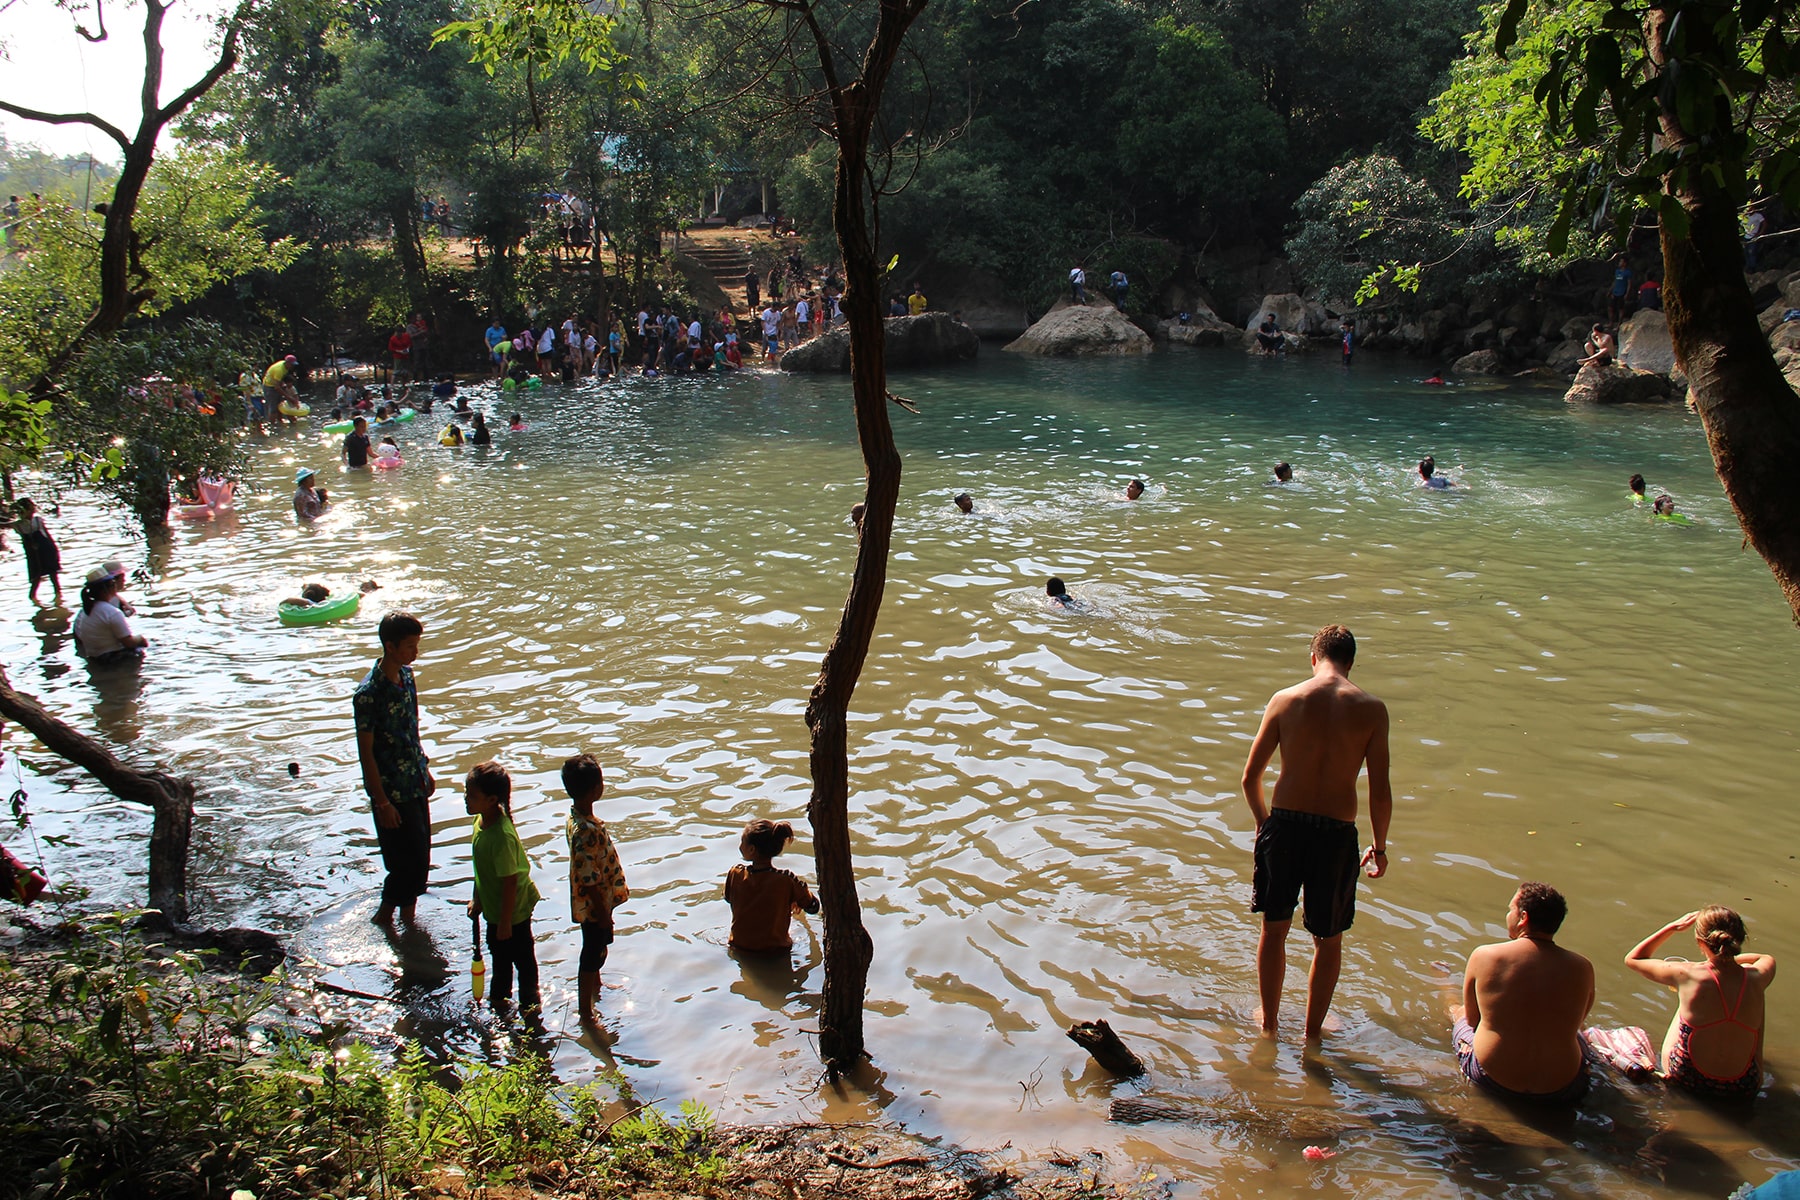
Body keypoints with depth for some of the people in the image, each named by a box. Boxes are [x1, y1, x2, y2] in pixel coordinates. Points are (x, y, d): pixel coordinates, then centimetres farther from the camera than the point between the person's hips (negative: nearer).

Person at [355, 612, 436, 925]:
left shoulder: (407, 676, 2)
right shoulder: (368, 693, -23)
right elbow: (365, 751, -18)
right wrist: (382, 801, -16)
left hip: (415, 783, 8)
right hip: (391, 791, -8)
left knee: (420, 856, 14)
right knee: (408, 860, 1)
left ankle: (406, 916, 30)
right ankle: (385, 914, 22)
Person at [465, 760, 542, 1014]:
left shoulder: (501, 836, -36)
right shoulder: (481, 820, -7)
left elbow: (509, 882, -28)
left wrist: (505, 922, -20)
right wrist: (477, 899, 16)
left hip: (513, 909, -9)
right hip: (493, 905, 9)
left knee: (521, 956, 15)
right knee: (498, 950, 29)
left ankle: (530, 1002, 37)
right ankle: (499, 994, 53)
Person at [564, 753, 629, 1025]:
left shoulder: (578, 815, -4)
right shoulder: (586, 831, -35)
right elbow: (588, 879, -29)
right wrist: (603, 911, -18)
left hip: (597, 902, 9)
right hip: (594, 906, -9)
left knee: (599, 947, 30)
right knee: (592, 957, 8)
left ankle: (596, 991, 53)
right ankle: (586, 1015, 25)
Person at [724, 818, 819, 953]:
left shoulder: (734, 875, -17)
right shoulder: (788, 881, -23)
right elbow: (813, 907, -8)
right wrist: (796, 901, 15)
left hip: (739, 948, 2)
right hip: (776, 951, -2)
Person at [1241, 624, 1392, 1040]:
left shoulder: (1284, 700, -3)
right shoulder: (1371, 709, -6)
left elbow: (1251, 777, 0)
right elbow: (1381, 792, -6)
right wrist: (1379, 847, 9)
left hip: (1284, 823, 1)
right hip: (1336, 833, -1)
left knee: (1274, 928, 20)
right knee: (1329, 940, 19)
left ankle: (1269, 1025, 33)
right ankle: (1312, 1033, 31)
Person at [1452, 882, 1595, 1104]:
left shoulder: (1483, 956, -15)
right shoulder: (1582, 968, -12)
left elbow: (1472, 1019, 0)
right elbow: (1574, 1022, 7)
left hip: (1493, 1082, -1)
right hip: (1560, 1091, 1)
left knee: (1457, 1011, 31)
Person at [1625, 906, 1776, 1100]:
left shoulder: (1687, 975, -21)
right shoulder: (1756, 979, -14)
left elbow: (1632, 959, 0)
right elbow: (1767, 959, 14)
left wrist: (1672, 927, 3)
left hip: (1686, 1082, -1)